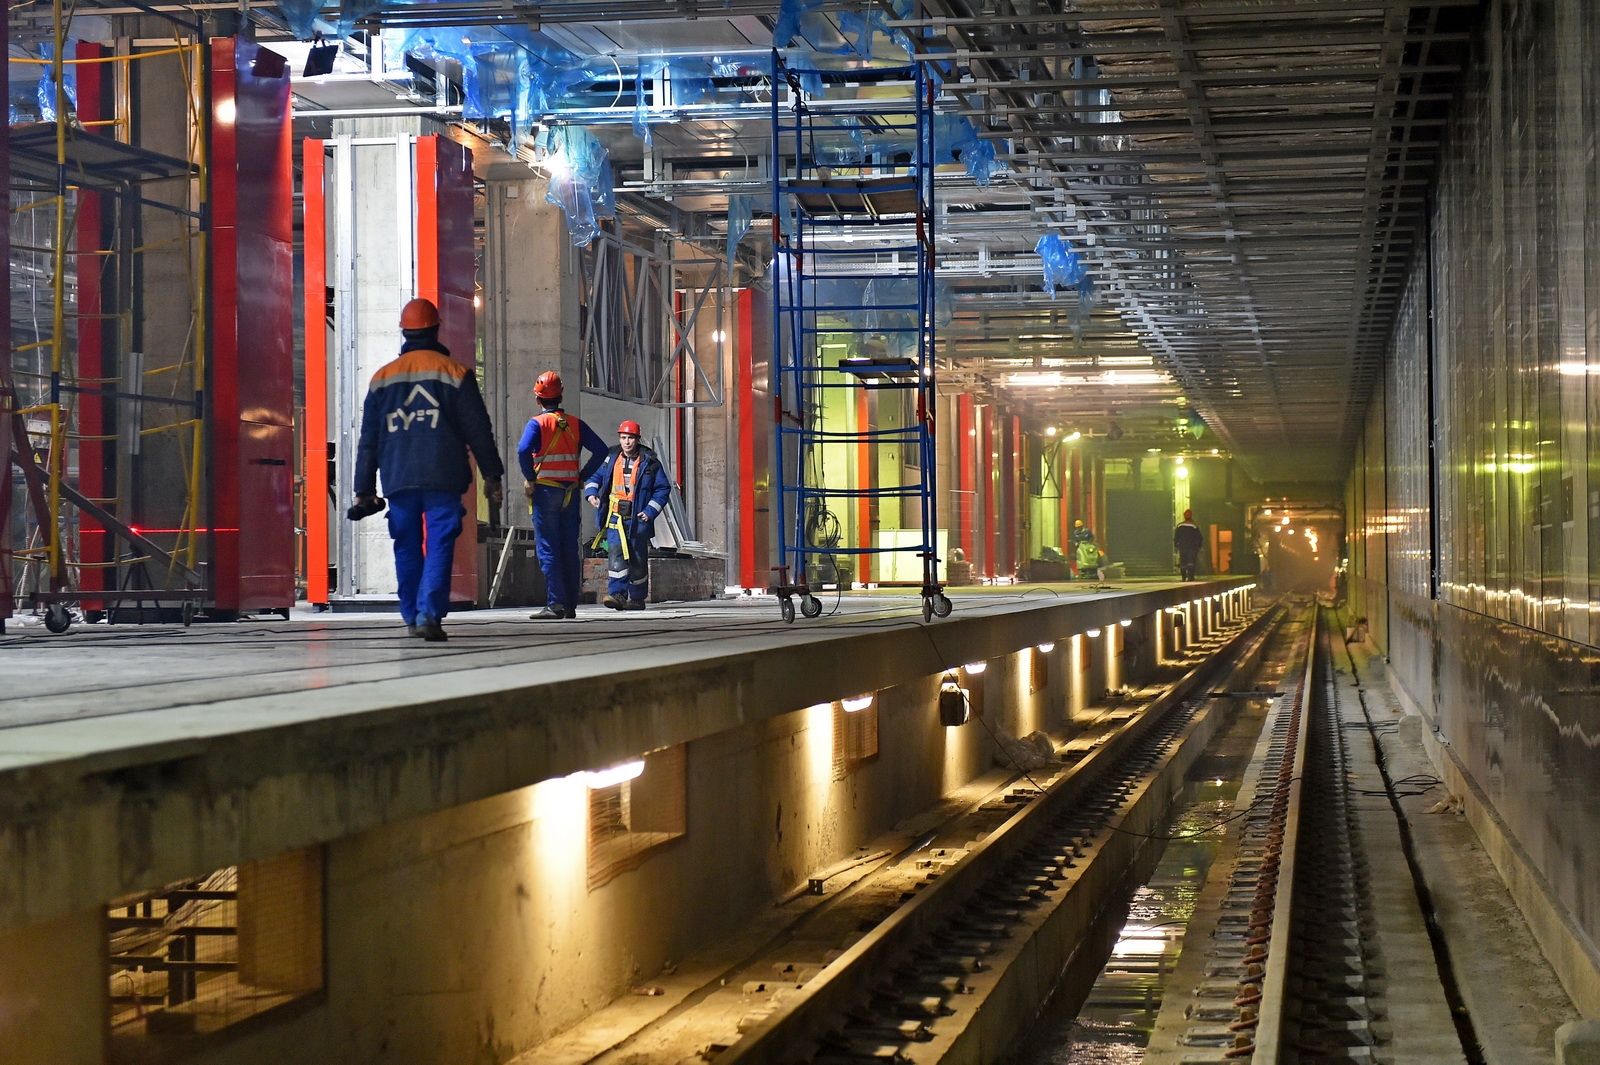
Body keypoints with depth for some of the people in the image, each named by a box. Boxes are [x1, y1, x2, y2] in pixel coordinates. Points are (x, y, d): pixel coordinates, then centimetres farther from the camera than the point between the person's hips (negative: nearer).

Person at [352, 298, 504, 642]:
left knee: (407, 548, 12)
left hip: (397, 480, 3)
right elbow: (478, 429, 1)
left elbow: (369, 439, 11)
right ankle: (429, 614, -20)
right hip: (443, 479, -3)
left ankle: (412, 616, 15)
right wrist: (492, 476, 7)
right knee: (439, 546, -6)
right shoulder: (455, 373, 3)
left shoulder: (382, 378, 11)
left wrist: (364, 490, 14)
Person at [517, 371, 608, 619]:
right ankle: (570, 605, 11)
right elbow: (600, 450, 4)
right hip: (570, 492, 4)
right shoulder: (574, 423, 8)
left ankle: (555, 604, -10)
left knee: (547, 549, -4)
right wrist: (582, 476, 6)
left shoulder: (537, 423, -6)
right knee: (570, 549, 8)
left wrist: (530, 478, -11)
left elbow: (523, 450, -22)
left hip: (545, 491, -4)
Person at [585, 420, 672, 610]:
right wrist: (591, 492, -2)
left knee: (637, 559, 5)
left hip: (637, 518, -2)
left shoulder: (649, 462, -1)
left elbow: (663, 488, 2)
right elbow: (595, 477, 20)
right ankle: (617, 594, -19)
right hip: (615, 517, 2)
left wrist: (650, 511, -7)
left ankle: (637, 597, 15)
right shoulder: (611, 459, 8)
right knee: (615, 553, -14)